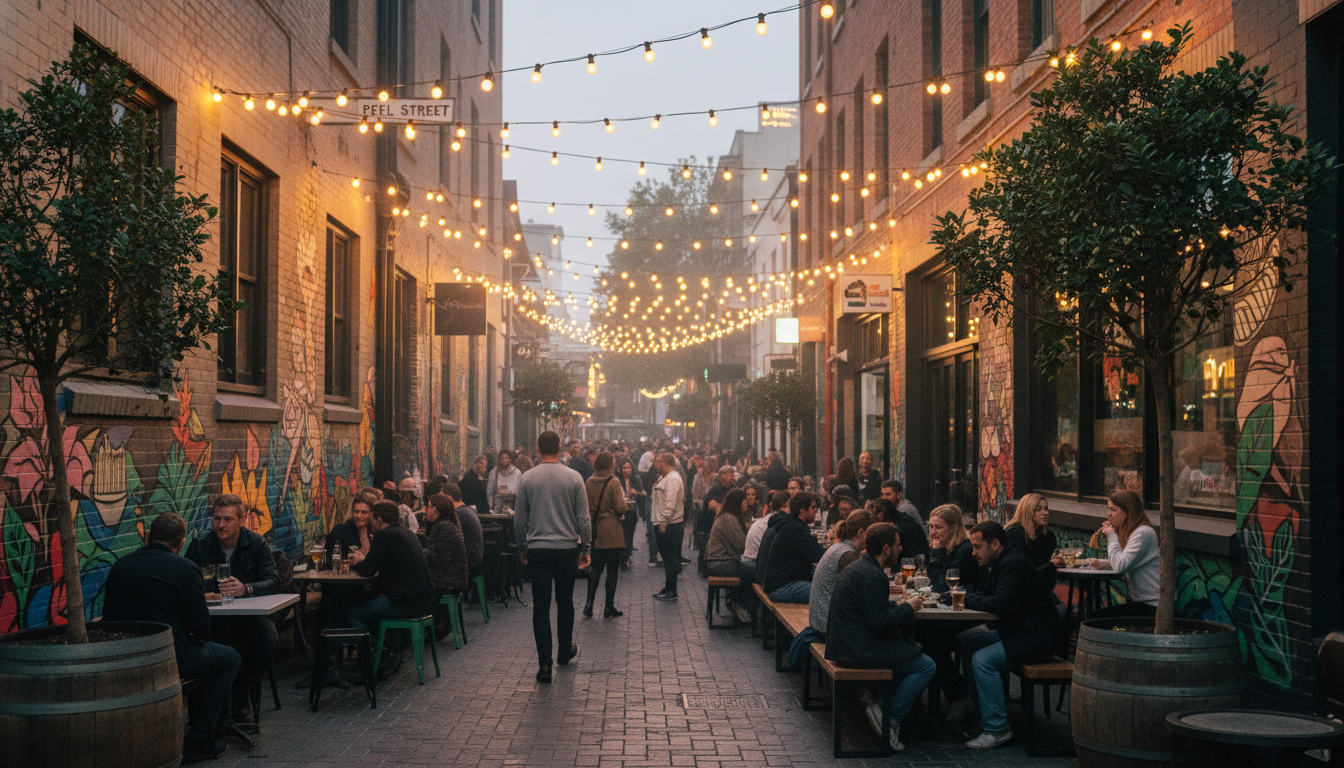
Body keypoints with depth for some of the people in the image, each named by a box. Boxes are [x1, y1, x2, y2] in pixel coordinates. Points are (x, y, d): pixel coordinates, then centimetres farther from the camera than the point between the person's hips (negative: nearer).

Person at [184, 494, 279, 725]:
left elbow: (273, 581, -10)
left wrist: (245, 589, -31)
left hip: (250, 613, 0)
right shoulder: (199, 546, 3)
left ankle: (241, 689, -3)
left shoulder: (256, 544, 0)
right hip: (214, 616, 0)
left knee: (268, 640, -31)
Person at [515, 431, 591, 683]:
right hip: (567, 548, 0)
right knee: (565, 601, 17)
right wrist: (585, 548, 6)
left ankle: (544, 663, -6)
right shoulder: (574, 478, -4)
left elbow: (520, 519, 3)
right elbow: (584, 518, -3)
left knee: (541, 605, 0)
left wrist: (522, 547, 15)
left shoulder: (527, 479, -2)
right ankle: (565, 651, 33)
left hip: (538, 549, 0)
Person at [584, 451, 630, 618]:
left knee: (595, 568, 14)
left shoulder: (589, 483, 2)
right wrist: (627, 507, 6)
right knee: (612, 570, 3)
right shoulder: (613, 483, -13)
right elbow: (620, 508, -14)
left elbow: (586, 507, 7)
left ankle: (589, 603, 6)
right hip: (612, 532, -5)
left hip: (595, 531, 5)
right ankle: (609, 607, 6)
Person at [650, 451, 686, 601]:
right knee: (667, 556, 15)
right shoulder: (665, 478, 17)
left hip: (670, 525, -11)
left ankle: (671, 591, -2)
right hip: (665, 524, 11)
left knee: (670, 557, -6)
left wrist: (663, 522, -22)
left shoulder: (673, 479, -17)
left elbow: (670, 504, -23)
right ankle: (668, 588, 22)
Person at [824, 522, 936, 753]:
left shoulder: (855, 568, 14)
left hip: (843, 645, 11)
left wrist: (899, 604, 14)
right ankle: (890, 715, -5)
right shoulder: (872, 576, -19)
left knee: (912, 650, 23)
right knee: (925, 666, -5)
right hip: (859, 651, -11)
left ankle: (880, 701, 14)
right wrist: (908, 608, -8)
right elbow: (879, 622, -23)